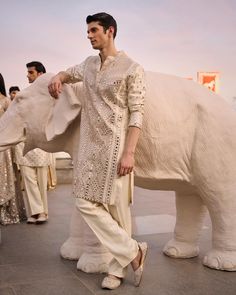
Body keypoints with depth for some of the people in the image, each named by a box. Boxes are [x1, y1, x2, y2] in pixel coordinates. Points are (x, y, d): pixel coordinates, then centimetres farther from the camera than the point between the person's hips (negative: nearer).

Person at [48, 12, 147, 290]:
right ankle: (133, 252, 12)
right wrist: (57, 78, 8)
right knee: (87, 204, 1)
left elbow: (136, 114, -10)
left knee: (117, 208, -1)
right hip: (90, 146, 6)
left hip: (115, 146, -6)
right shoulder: (89, 64, 12)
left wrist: (129, 152, -18)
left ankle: (117, 268, 15)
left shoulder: (132, 68, -6)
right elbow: (69, 72, 34)